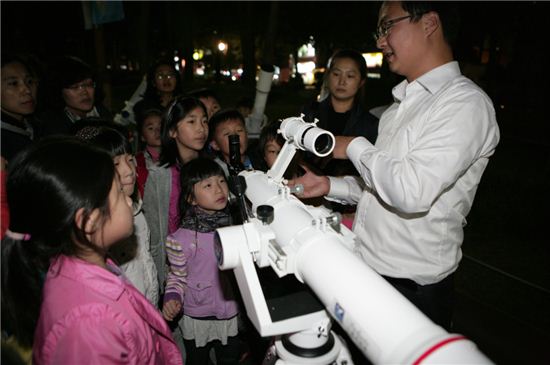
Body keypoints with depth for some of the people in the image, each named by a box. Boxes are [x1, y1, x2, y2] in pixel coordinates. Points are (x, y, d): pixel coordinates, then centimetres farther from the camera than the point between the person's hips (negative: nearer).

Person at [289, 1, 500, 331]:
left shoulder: (465, 102, -16)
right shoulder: (403, 103, 11)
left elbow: (412, 192, -28)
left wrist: (355, 147, -15)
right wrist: (329, 186, 3)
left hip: (412, 287, -7)